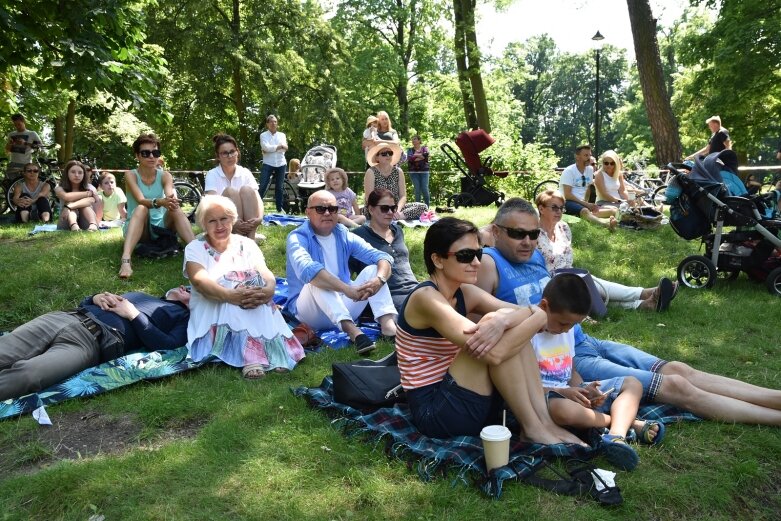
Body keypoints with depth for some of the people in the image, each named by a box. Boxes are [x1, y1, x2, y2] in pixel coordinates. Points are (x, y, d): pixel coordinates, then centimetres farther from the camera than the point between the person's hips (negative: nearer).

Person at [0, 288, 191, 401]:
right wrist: (97, 297, 9)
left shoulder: (183, 316, 17)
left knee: (24, 375, -31)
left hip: (92, 341, -7)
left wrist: (133, 314, -4)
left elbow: (167, 346, -6)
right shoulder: (139, 295, 35)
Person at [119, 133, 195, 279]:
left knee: (176, 209, -25)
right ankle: (125, 261, -53)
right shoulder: (131, 175, -6)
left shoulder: (165, 175, 1)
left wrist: (172, 201, -45)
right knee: (141, 208, -33)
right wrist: (160, 202, -46)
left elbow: (171, 197, -20)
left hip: (160, 227, 2)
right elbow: (141, 200, -25)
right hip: (136, 229, -2)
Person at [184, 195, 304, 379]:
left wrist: (269, 289, -30)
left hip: (256, 306, 2)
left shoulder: (246, 244, 14)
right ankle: (252, 355, -47)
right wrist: (230, 295, -36)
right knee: (233, 309, -37)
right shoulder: (195, 248, 6)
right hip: (214, 309, -2)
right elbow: (200, 281, -15)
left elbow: (266, 273, -3)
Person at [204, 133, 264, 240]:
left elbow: (257, 199, -10)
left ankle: (251, 239, -34)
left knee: (246, 189, -22)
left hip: (246, 221, 2)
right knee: (230, 191, -25)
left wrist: (259, 218, -33)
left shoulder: (245, 173, 2)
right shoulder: (212, 175, -5)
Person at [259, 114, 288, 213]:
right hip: (268, 164, -3)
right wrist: (279, 146, -12)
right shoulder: (263, 135, 3)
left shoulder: (282, 135, 11)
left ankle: (279, 208, 17)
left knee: (279, 187, 9)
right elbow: (266, 147, -15)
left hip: (280, 164, 3)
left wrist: (271, 148, -13)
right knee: (263, 186, -9)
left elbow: (285, 148, -6)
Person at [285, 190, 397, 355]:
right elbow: (307, 270, -34)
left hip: (343, 306, 5)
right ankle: (352, 330, -46)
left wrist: (379, 280, -29)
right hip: (308, 310, -5)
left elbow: (383, 257, -6)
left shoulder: (345, 236, 4)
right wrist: (347, 289, -43)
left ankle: (388, 323, -31)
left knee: (373, 269, -10)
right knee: (317, 280, -32)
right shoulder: (298, 237, -12)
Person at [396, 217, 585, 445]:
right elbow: (493, 354, -30)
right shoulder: (425, 297, -20)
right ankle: (532, 427, -9)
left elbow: (537, 313, -6)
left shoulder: (465, 293, 5)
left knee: (513, 328, -6)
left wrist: (503, 319, -28)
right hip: (434, 411, -8)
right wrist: (536, 317, -17)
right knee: (493, 346, -25)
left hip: (458, 399, 8)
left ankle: (545, 421, -10)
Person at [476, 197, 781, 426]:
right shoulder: (489, 263, -17)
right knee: (675, 386, -10)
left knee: (679, 370, -1)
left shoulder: (535, 256, 10)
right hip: (561, 360, -8)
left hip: (586, 342, 8)